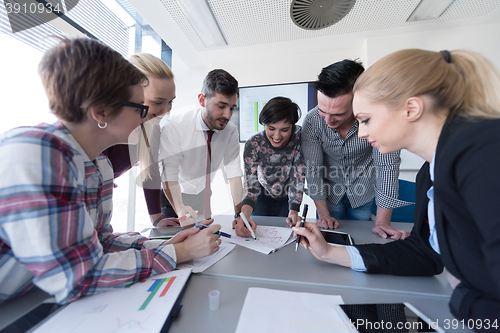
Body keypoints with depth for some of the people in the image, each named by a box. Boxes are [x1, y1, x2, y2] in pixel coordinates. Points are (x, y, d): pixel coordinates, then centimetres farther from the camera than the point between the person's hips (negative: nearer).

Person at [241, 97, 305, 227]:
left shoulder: (300, 138, -25)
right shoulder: (253, 144, -26)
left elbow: (298, 177, -23)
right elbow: (251, 183, -29)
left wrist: (293, 211, -33)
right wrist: (244, 215, -45)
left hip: (287, 200, 0)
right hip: (262, 198, 0)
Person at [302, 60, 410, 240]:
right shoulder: (312, 120, -26)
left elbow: (387, 165, -23)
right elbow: (313, 168, -20)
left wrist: (382, 222, -22)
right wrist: (323, 214, -16)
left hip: (363, 192, 1)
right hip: (329, 191, 0)